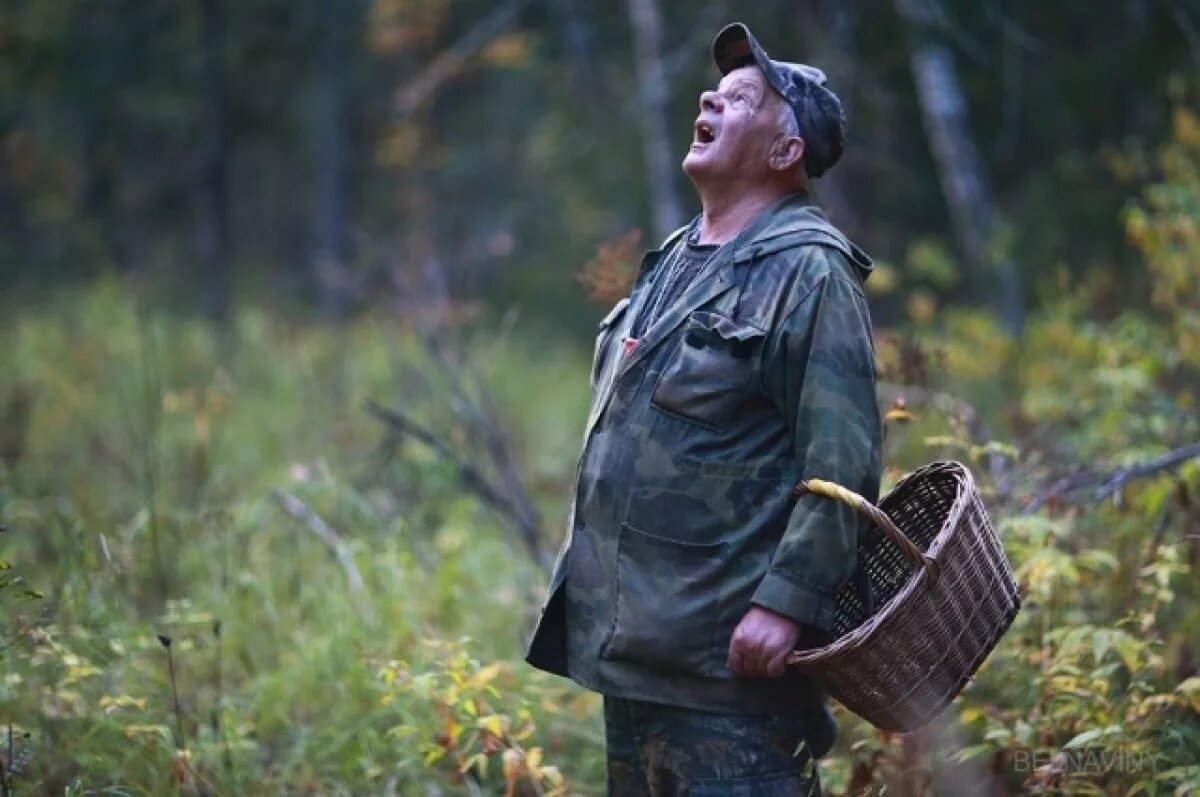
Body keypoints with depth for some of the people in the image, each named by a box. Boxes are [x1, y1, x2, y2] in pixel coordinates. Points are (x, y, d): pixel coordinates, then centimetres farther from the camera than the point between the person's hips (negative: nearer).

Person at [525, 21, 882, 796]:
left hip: (728, 649, -9)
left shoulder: (808, 269, -12)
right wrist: (588, 577, 22)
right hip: (631, 642, 10)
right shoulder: (675, 261, 16)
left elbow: (843, 464, -19)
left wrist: (786, 603, -24)